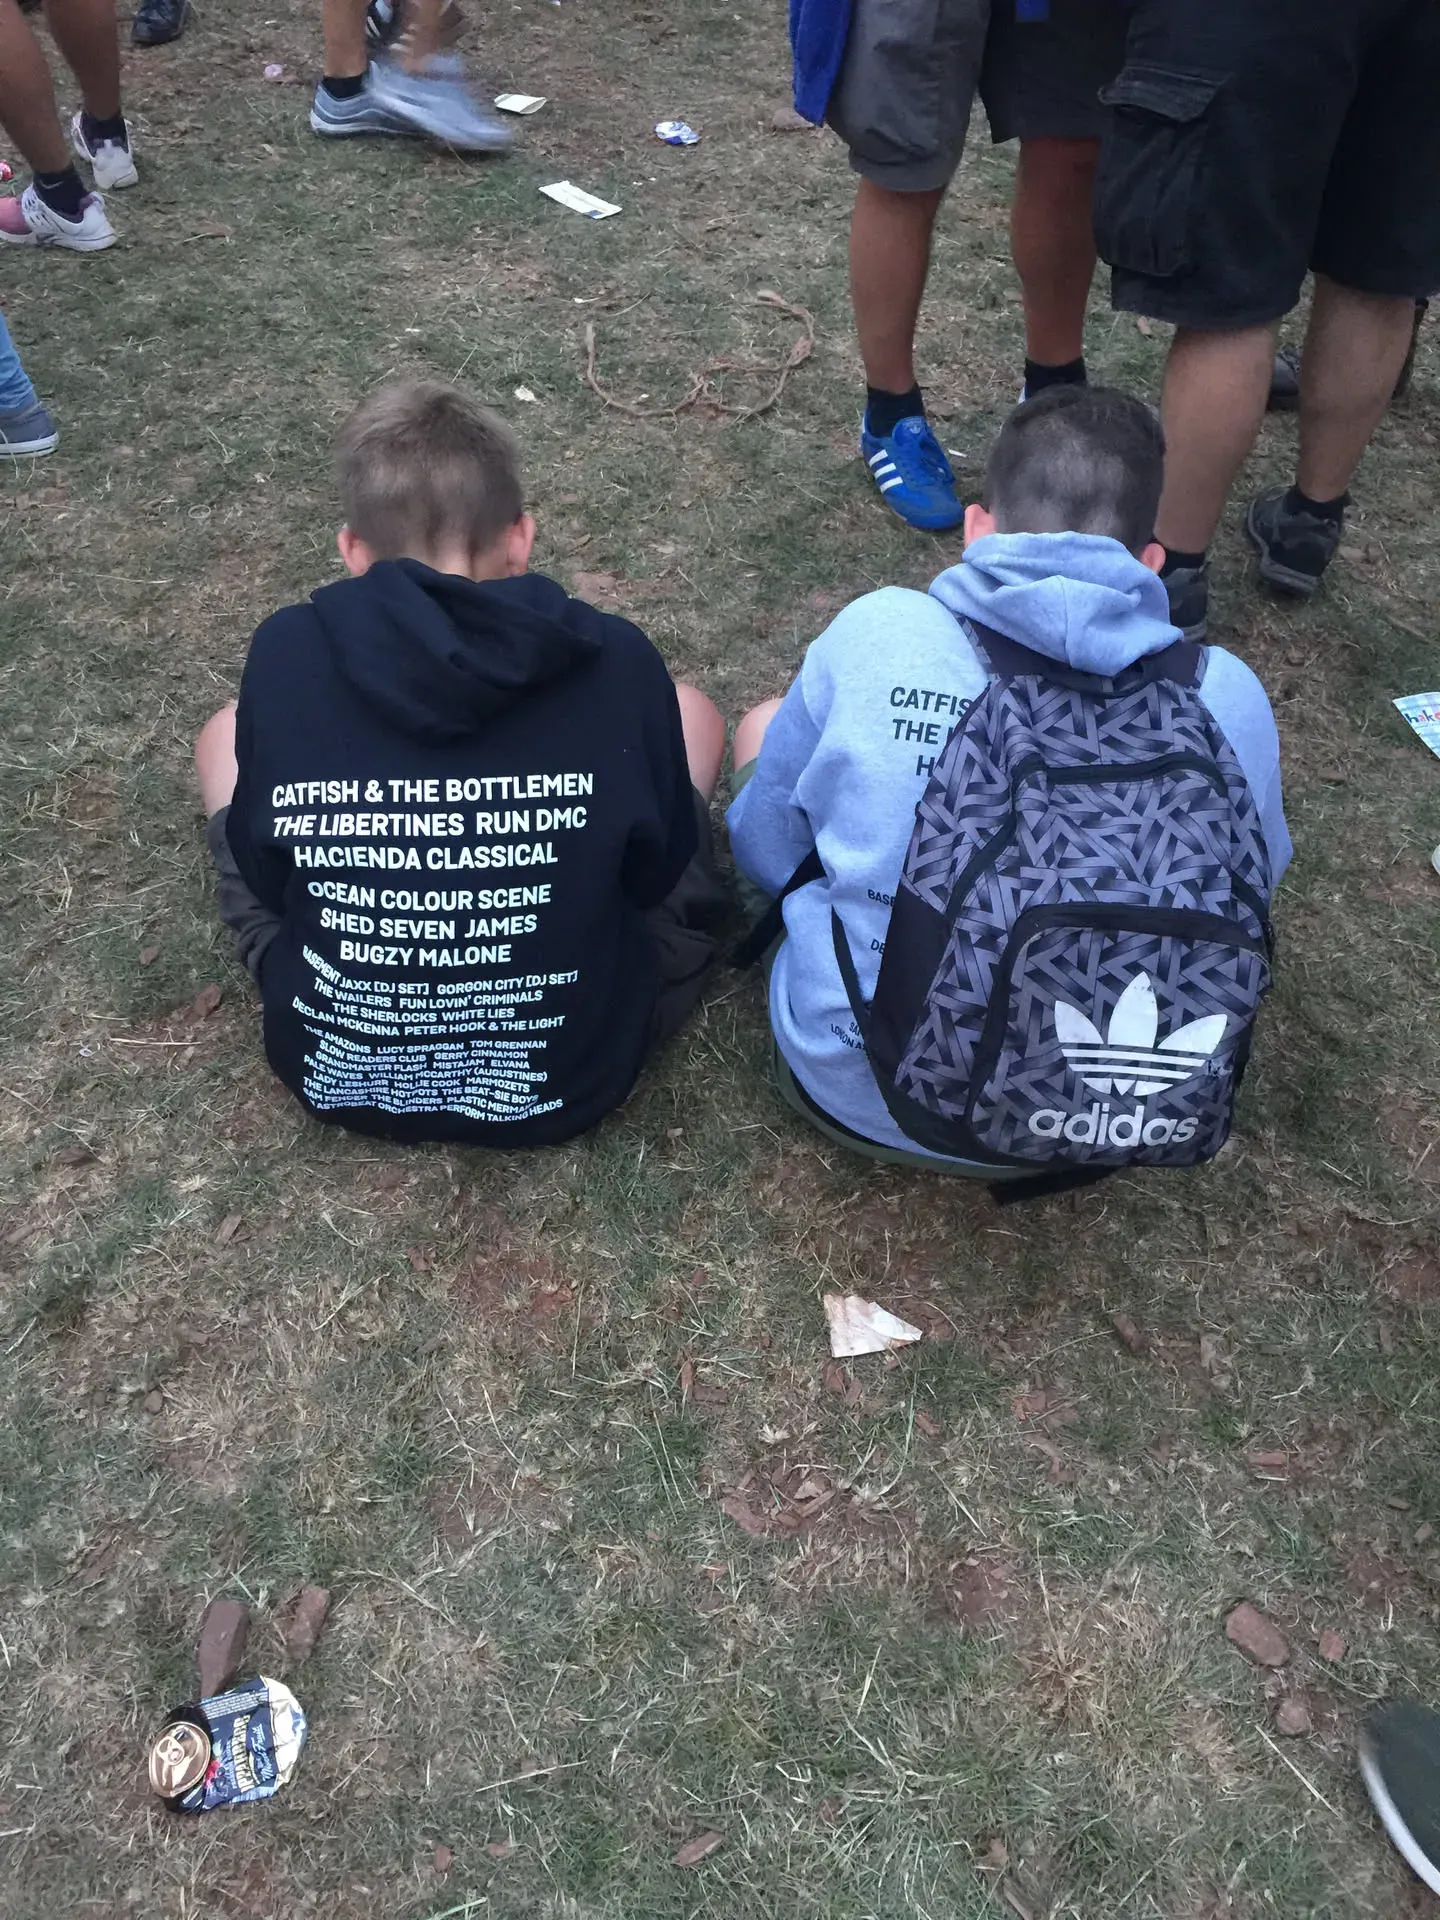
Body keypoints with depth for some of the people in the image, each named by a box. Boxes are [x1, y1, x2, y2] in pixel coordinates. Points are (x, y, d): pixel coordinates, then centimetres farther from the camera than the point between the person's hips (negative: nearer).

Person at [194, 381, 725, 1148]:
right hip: (575, 1074, 0)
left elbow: (264, 878, -1)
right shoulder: (616, 661, -17)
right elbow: (660, 873, -1)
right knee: (692, 713, 16)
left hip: (337, 1075, 1)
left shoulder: (285, 654, -15)